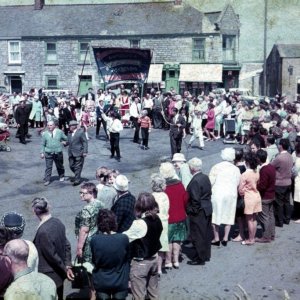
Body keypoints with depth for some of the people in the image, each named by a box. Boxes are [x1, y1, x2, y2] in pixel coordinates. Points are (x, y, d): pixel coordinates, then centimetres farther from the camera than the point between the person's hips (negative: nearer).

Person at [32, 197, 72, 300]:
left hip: (49, 275, -7)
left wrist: (64, 268, -7)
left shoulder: (43, 231, -27)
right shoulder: (58, 222, -3)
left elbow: (52, 255, -20)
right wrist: (67, 265, 6)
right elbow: (67, 245, 4)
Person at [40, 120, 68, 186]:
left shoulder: (60, 132, -1)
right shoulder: (45, 134, -1)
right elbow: (43, 144, 5)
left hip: (58, 153, 1)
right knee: (48, 167, -5)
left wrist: (64, 142, -3)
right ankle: (47, 180, 0)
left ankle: (61, 176, 39)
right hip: (48, 153, -1)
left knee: (59, 166, 16)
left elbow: (65, 139, 14)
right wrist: (42, 152, 1)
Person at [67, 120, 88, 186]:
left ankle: (77, 179, 7)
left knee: (78, 167, -2)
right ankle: (77, 176, 33)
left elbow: (85, 142, -9)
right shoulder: (69, 133, 10)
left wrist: (85, 152, -13)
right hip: (71, 153, 7)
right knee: (71, 166, 11)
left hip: (78, 153, -7)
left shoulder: (81, 132, -9)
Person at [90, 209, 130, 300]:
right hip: (120, 282, 0)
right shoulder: (124, 238, -18)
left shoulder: (94, 240, -17)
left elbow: (94, 260, -2)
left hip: (101, 282, 0)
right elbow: (128, 258, -2)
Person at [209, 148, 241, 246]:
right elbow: (237, 184, 1)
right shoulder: (236, 169, 1)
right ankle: (225, 238, 12)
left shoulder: (216, 167, -5)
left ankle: (216, 239, 10)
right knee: (228, 216, 12)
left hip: (217, 194, -2)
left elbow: (211, 182, -8)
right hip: (231, 194, 2)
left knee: (216, 216, 7)